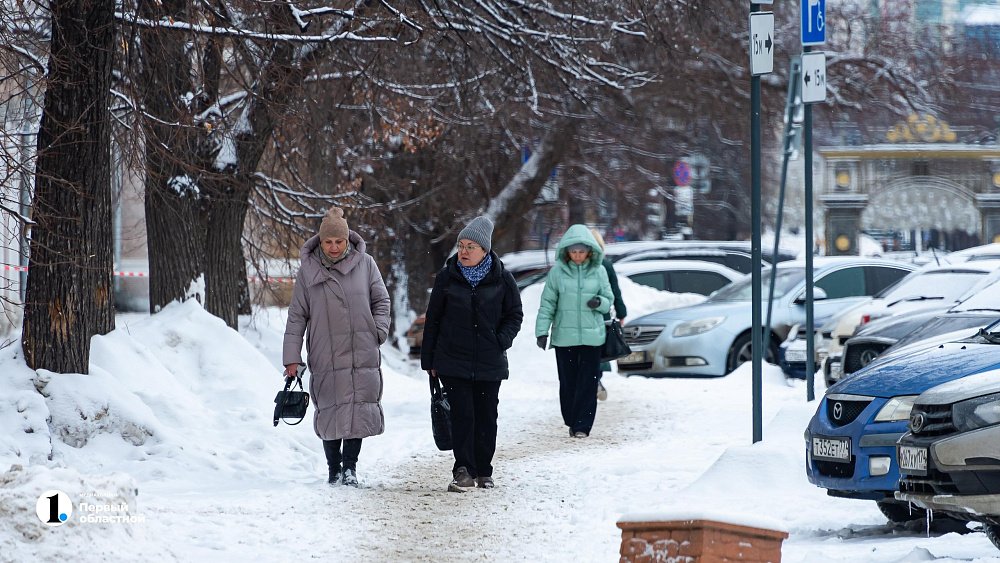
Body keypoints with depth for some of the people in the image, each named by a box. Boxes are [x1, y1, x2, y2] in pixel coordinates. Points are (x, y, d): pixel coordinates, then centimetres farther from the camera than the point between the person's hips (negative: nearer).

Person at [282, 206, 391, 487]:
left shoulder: (365, 264, 3)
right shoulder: (308, 271, 2)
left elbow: (381, 301, 13)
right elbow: (297, 316, 5)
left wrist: (379, 331, -2)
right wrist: (291, 357, 2)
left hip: (362, 355, 0)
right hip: (325, 357, 0)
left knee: (358, 410, -5)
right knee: (330, 412, 1)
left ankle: (350, 466, 5)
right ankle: (334, 469, 14)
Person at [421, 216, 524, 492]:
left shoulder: (501, 279, -1)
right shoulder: (447, 277, 0)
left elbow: (515, 314, 10)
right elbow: (433, 319, 6)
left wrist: (502, 340, -7)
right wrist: (429, 359, 6)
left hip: (489, 363, 1)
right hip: (453, 361, -1)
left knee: (486, 416, 7)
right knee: (462, 414, -9)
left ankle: (483, 471, 18)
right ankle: (463, 471, -8)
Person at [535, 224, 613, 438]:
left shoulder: (599, 271, 2)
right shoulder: (558, 271, -1)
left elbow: (609, 300, 11)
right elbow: (547, 303, 2)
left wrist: (600, 302, -12)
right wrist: (542, 330, -5)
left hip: (591, 336, 0)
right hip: (564, 336, 0)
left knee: (588, 382, -4)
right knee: (568, 382, 5)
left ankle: (583, 425, 1)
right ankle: (572, 423, 18)